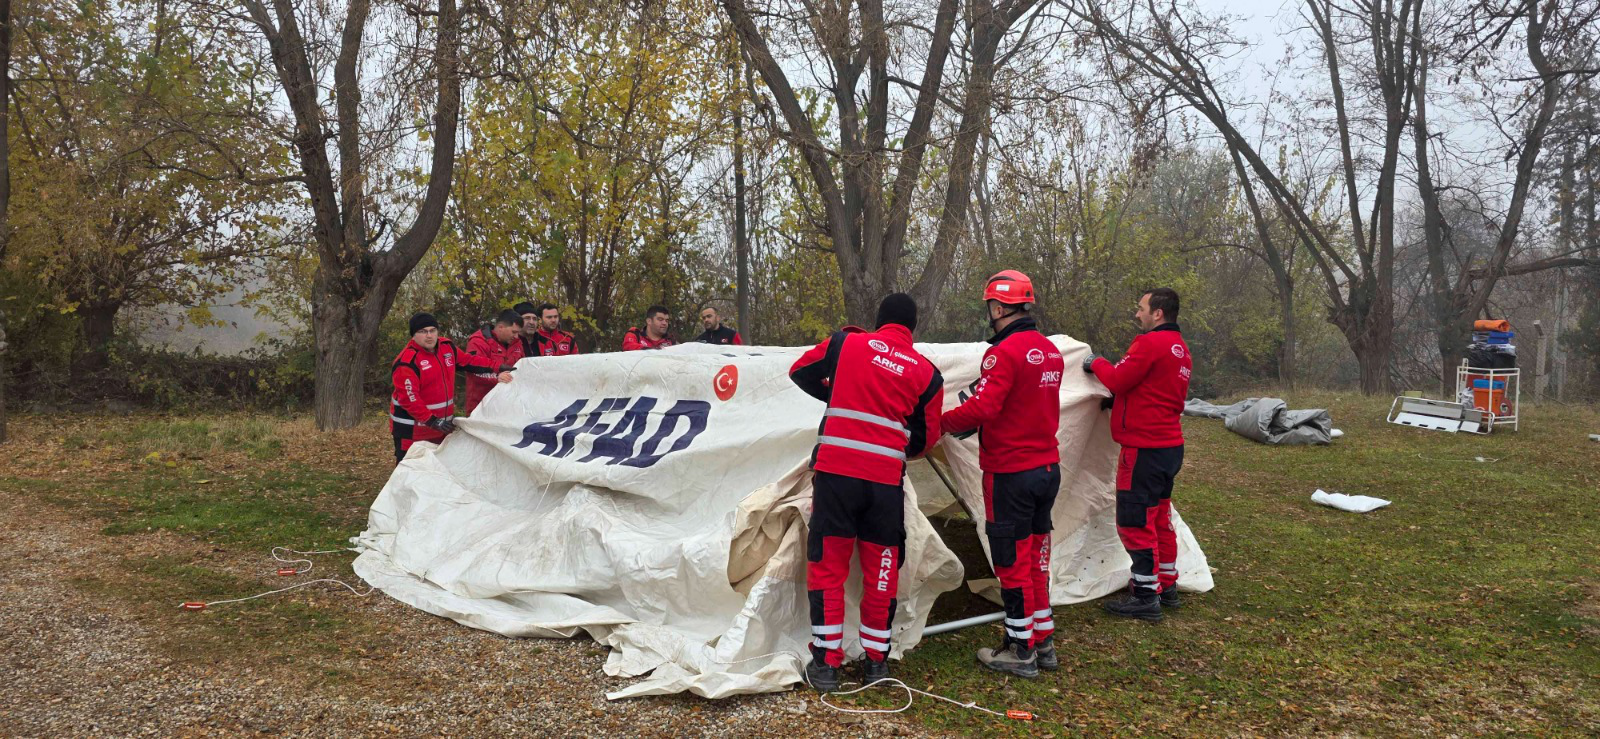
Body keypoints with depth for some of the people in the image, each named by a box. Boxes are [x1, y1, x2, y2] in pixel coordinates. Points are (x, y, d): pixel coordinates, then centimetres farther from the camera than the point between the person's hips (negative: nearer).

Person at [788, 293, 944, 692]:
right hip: (886, 480, 1)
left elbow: (801, 372, 16)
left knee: (827, 566, 7)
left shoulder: (846, 343, 3)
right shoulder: (927, 373, 6)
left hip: (835, 470, -1)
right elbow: (926, 438, 11)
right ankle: (876, 660, 21)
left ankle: (826, 663, 9)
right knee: (881, 570, 14)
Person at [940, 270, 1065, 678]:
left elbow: (981, 408, -25)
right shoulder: (1051, 351, 10)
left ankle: (1019, 651, 11)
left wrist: (944, 421, -8)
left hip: (1011, 473, -8)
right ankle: (1043, 643, 26)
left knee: (1012, 560, 2)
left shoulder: (1005, 352, -19)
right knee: (1035, 556, 17)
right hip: (1048, 468, 8)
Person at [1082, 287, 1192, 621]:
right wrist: (1117, 402, 12)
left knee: (1135, 521, -4)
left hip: (1144, 449, -10)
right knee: (1159, 518, 19)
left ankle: (1146, 597, 0)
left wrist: (1097, 363, 1)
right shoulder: (1181, 350, 15)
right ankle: (1166, 587, 28)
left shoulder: (1150, 344, -17)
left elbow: (1118, 380, -17)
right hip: (1171, 446, 10)